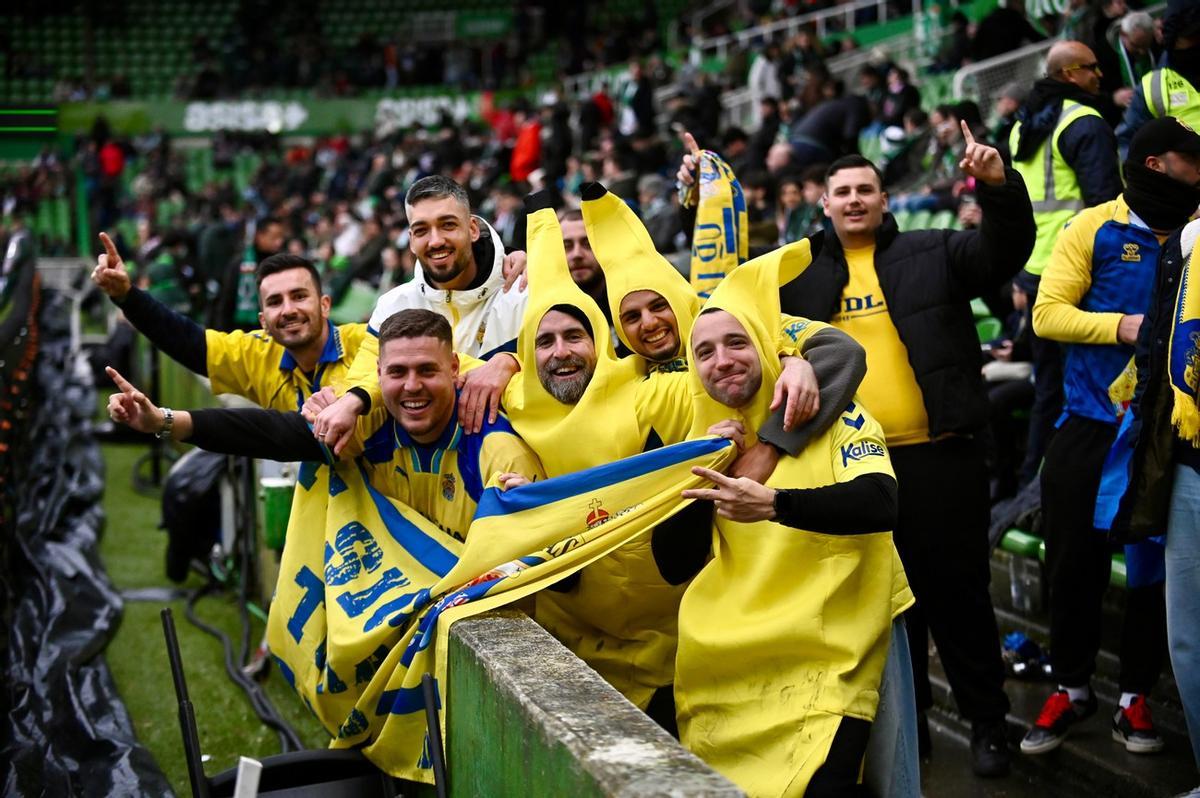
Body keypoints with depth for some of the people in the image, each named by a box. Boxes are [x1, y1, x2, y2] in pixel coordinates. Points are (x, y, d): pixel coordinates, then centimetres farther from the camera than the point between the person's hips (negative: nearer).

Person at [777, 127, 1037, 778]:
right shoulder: (805, 277, 12)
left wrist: (1000, 187, -25)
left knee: (958, 590, 4)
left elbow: (1007, 251, -7)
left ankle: (987, 722, 16)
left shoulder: (933, 254, 4)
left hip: (938, 456, -3)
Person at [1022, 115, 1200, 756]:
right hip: (1091, 428, -2)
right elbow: (1047, 313, -5)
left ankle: (1135, 697, 21)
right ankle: (1071, 688, 22)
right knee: (1075, 562, 4)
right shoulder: (1095, 228, -1)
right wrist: (1121, 326, -17)